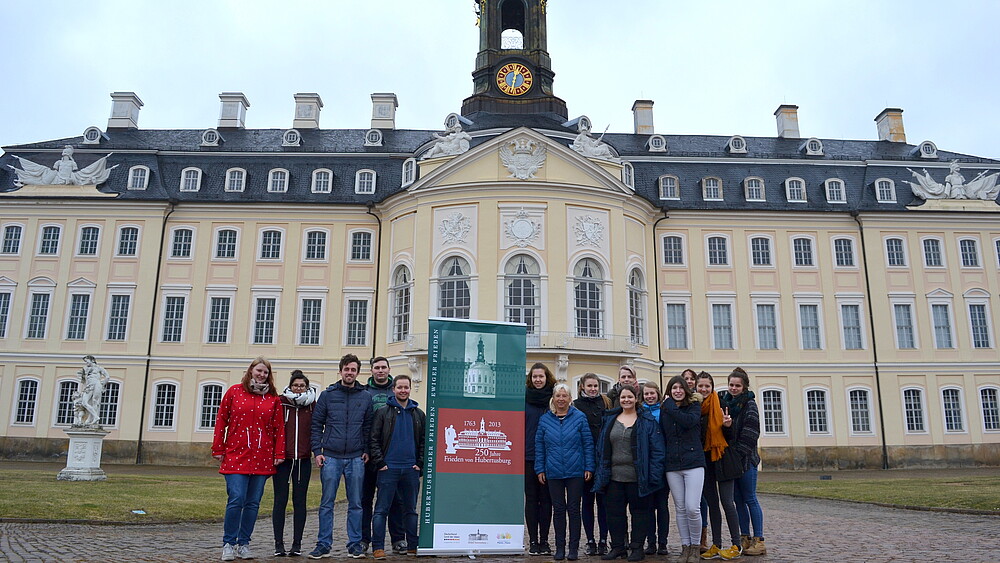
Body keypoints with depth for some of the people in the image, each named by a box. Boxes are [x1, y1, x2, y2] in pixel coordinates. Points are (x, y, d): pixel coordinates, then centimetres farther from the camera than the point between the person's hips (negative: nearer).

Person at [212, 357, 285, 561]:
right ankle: (228, 544, 5)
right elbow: (221, 420, 5)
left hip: (262, 459, 2)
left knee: (253, 503, 5)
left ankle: (243, 544, 18)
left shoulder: (273, 398, 8)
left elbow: (279, 428, 8)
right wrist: (218, 449, 2)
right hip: (236, 456, -2)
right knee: (236, 499, -10)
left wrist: (279, 454, 2)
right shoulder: (234, 391, 4)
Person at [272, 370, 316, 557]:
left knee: (300, 501, 5)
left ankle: (297, 544, 11)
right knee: (280, 501, 2)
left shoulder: (312, 405, 7)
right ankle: (279, 544, 8)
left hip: (303, 459, 1)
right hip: (282, 458, -1)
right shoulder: (280, 402, 2)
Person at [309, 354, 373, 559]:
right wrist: (317, 451, -3)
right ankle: (323, 544, 13)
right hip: (331, 457, -1)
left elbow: (369, 426, 9)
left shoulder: (366, 396, 6)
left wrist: (367, 450, 0)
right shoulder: (327, 395, 3)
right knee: (326, 503, 4)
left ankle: (355, 544, 16)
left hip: (356, 458, 1)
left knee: (355, 504, 7)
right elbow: (316, 424, 4)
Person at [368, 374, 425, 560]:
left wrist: (420, 464, 3)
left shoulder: (418, 414, 10)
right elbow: (374, 439, -1)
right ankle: (378, 547, 2)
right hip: (388, 468, -3)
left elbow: (424, 441, 13)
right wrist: (380, 463, -8)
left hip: (411, 469, 3)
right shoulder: (383, 412, 1)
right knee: (382, 509, -2)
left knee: (411, 509, 10)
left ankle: (412, 545, 18)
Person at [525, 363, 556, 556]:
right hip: (528, 456, 0)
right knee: (531, 498, 5)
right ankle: (533, 541, 12)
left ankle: (544, 540, 14)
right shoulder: (523, 398, 1)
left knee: (546, 499, 5)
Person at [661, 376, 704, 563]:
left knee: (692, 508, -10)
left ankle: (695, 545, 8)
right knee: (680, 508, 6)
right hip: (672, 466, 3)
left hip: (693, 463, -3)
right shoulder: (663, 411, 9)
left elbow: (689, 421, -19)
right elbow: (661, 437, 11)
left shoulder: (694, 407, 2)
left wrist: (670, 406, -9)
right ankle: (685, 546, 17)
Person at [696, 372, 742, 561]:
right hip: (702, 458, 4)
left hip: (721, 456, -4)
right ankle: (716, 546, 13)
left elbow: (728, 434, -3)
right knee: (712, 503, 8)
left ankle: (736, 545, 4)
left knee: (727, 501, -5)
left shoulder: (720, 404, -5)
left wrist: (727, 425, -23)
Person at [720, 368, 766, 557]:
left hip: (746, 458, -5)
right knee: (738, 499, 8)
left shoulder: (749, 404, -5)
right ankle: (745, 539, 14)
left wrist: (739, 452, -15)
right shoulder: (723, 401, 9)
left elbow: (751, 433, -11)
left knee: (750, 499, -3)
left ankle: (758, 540, 2)